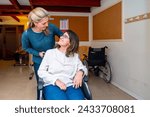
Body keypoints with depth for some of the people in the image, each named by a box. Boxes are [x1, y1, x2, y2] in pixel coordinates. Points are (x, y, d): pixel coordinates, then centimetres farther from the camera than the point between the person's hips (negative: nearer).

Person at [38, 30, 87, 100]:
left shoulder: (75, 56, 15)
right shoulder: (50, 52, 10)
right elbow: (41, 71, 4)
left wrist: (80, 72, -9)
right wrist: (56, 81, -11)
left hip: (70, 85, 2)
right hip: (52, 85, -2)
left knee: (78, 99, -29)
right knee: (60, 98, -34)